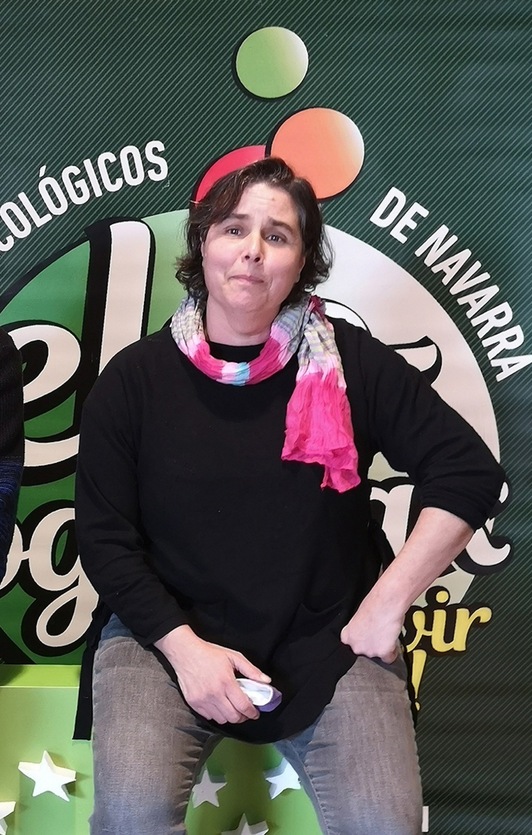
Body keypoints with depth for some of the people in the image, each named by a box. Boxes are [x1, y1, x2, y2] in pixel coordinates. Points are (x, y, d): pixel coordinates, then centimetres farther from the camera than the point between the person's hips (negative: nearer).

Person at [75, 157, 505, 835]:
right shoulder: (135, 378, -2)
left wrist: (386, 604, -8)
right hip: (166, 634, 0)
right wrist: (184, 646, -12)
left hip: (328, 645, 1)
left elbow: (469, 471, -3)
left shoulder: (348, 363, -3)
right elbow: (106, 538, 0)